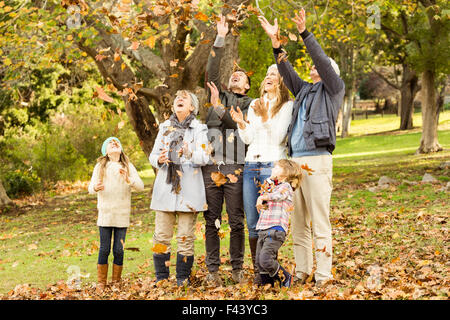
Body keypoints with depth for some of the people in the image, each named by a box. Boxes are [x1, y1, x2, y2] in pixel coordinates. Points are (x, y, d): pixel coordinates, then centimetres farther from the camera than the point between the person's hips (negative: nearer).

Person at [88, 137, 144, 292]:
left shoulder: (128, 167, 5)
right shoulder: (100, 167, 3)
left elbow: (140, 186, -4)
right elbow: (90, 187, 0)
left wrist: (128, 179, -23)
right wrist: (95, 188, -24)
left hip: (122, 215, 1)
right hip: (105, 214, -1)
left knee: (119, 250, 2)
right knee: (104, 249, 0)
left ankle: (116, 281, 15)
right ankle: (101, 282, 11)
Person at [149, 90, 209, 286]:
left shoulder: (199, 129, 3)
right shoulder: (165, 127, 15)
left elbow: (204, 157, -9)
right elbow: (153, 155, 15)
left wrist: (190, 153, -30)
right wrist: (159, 159, -9)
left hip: (189, 188, -3)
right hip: (165, 186, 3)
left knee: (185, 237, -2)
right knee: (161, 235, 1)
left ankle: (183, 277, 6)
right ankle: (161, 276, 10)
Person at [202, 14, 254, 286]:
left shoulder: (249, 104, 12)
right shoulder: (219, 95, 18)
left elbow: (238, 122, -6)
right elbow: (212, 72, 4)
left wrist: (219, 108, -9)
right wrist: (220, 39, -1)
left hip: (236, 168, -2)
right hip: (211, 166, 2)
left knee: (237, 221, -1)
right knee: (212, 221, 2)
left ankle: (237, 268, 8)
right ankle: (213, 269, 6)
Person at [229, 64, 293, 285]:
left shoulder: (287, 106, 1)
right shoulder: (254, 104, 17)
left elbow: (279, 137, -9)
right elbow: (248, 139, 12)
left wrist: (265, 118, -20)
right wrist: (241, 123, -5)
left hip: (273, 167, -5)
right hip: (250, 165, 5)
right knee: (252, 223, 5)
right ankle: (257, 270, 12)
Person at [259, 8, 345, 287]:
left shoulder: (334, 89, 6)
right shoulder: (304, 90, 23)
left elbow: (322, 61, -6)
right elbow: (287, 72, 17)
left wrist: (305, 33, -10)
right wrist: (276, 42, 8)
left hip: (317, 161, -7)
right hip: (295, 160, 7)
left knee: (319, 221, -8)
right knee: (298, 221, 7)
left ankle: (324, 273, -4)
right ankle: (302, 270, 13)